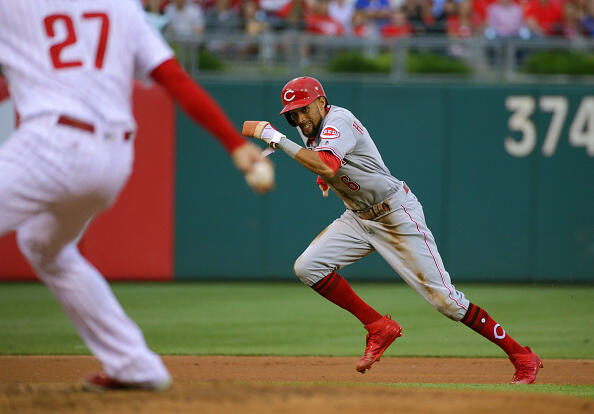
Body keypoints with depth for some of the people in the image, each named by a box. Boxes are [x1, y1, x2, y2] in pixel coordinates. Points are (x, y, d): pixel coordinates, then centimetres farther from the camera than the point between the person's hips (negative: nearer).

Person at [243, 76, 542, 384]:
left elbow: (326, 166, -42)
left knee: (441, 297, -11)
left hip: (397, 214, -9)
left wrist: (278, 139, -38)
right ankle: (379, 328, 2)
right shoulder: (311, 130, 5)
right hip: (358, 218, 9)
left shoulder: (339, 121, -21)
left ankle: (522, 357, -2)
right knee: (308, 267, -10)